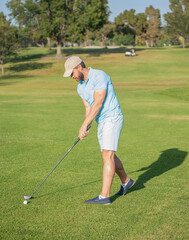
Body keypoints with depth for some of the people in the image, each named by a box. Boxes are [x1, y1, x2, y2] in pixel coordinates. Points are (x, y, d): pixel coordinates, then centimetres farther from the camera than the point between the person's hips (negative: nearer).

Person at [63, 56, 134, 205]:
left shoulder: (99, 76, -18)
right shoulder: (80, 87, 10)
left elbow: (98, 104, -21)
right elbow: (89, 109, 12)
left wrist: (84, 125, -19)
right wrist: (85, 129, -4)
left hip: (112, 118, -9)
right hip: (101, 122, 9)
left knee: (108, 155, -15)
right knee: (108, 155, 17)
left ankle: (104, 196, -16)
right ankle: (126, 181, 39)